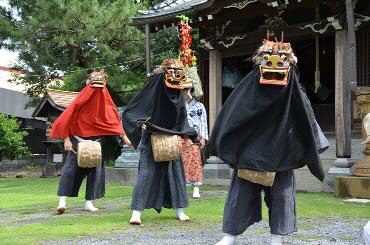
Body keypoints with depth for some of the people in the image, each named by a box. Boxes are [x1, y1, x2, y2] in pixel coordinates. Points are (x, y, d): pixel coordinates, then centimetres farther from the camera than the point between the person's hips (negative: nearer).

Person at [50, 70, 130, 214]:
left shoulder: (105, 102, 1)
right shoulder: (80, 101, -10)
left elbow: (114, 121, 3)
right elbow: (66, 119, -9)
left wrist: (124, 137, -4)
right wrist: (67, 139, -12)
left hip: (96, 142, 4)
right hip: (78, 142, -4)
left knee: (95, 171, 3)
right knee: (71, 169, -9)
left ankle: (89, 202, 11)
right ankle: (62, 201, -10)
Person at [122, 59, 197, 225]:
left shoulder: (178, 93, 3)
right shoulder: (154, 86, -13)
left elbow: (182, 118, 16)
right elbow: (131, 111, -15)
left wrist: (186, 134, 8)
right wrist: (140, 123, -28)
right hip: (151, 138, -6)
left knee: (176, 171, 8)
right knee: (146, 173, -11)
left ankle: (179, 210, 20)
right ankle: (136, 212, -10)